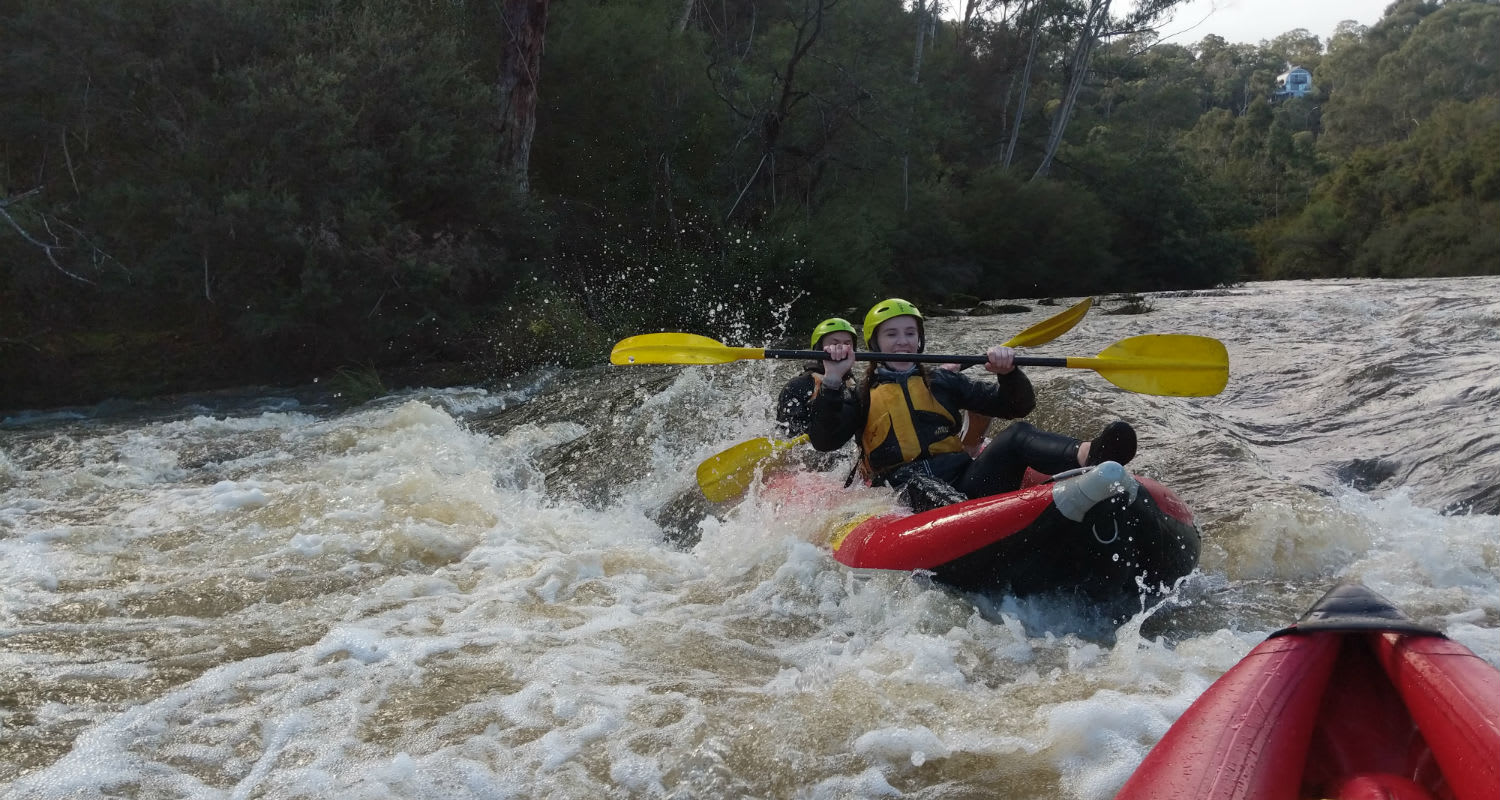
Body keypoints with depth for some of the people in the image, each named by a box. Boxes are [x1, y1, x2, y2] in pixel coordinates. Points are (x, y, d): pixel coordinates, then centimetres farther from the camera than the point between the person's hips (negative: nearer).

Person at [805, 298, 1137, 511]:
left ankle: (1088, 456, -57)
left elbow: (1017, 406, 20)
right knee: (915, 482, -40)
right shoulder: (861, 396, 21)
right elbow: (823, 440, 3)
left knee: (1016, 435, -24)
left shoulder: (942, 381, 26)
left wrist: (1008, 374, -1)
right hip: (901, 491, -3)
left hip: (964, 481, 3)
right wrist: (832, 381, -8)